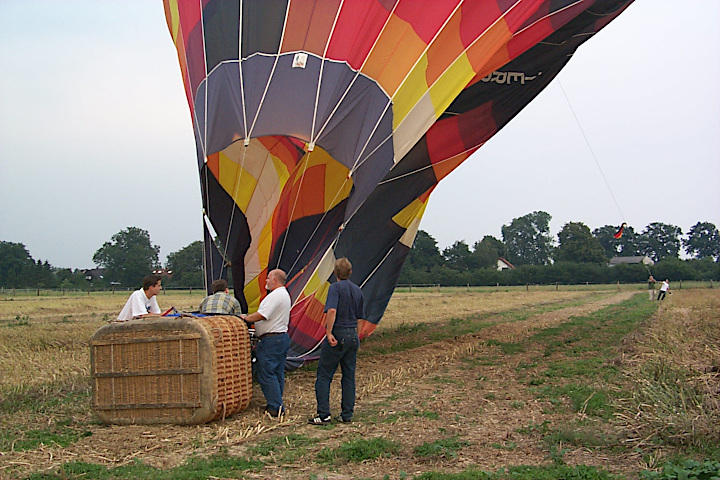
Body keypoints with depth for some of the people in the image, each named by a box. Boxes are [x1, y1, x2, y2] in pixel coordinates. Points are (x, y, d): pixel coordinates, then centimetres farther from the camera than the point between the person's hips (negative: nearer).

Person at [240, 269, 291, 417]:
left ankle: (275, 407, -7)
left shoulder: (275, 296, -17)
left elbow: (261, 315, -22)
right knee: (277, 374, 13)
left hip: (271, 340, -11)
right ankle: (277, 405, 17)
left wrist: (245, 317, -6)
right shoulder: (285, 294, 19)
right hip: (283, 337, 11)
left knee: (266, 373, -7)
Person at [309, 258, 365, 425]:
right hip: (353, 336, 6)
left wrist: (329, 333, -21)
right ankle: (347, 414, 13)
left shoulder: (335, 288, -9)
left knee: (323, 375, 1)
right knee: (349, 376, 11)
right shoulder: (357, 290, 11)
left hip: (337, 336, -6)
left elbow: (332, 311, -24)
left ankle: (324, 415, -2)